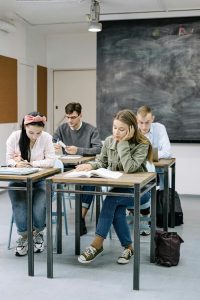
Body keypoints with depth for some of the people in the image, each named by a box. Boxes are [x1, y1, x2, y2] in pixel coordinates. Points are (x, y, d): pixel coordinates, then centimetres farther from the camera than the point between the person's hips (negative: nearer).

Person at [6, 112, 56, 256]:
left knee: (39, 209, -23)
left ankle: (38, 233, 10)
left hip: (40, 179, -1)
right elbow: (9, 159, 0)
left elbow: (51, 161, -12)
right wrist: (16, 164, -23)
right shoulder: (15, 136, -6)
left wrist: (31, 163, -23)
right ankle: (23, 236, 1)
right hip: (18, 179, 1)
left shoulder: (46, 137, -10)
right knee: (19, 206, -24)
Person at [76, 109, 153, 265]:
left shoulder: (142, 144, -14)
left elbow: (129, 168, -27)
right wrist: (90, 165, -10)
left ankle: (97, 244, -23)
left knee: (112, 199, -30)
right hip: (117, 189, 4)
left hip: (138, 190, -4)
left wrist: (124, 143, -25)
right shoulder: (109, 141, 0)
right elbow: (102, 162, 12)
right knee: (118, 209, -28)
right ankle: (128, 247, -8)